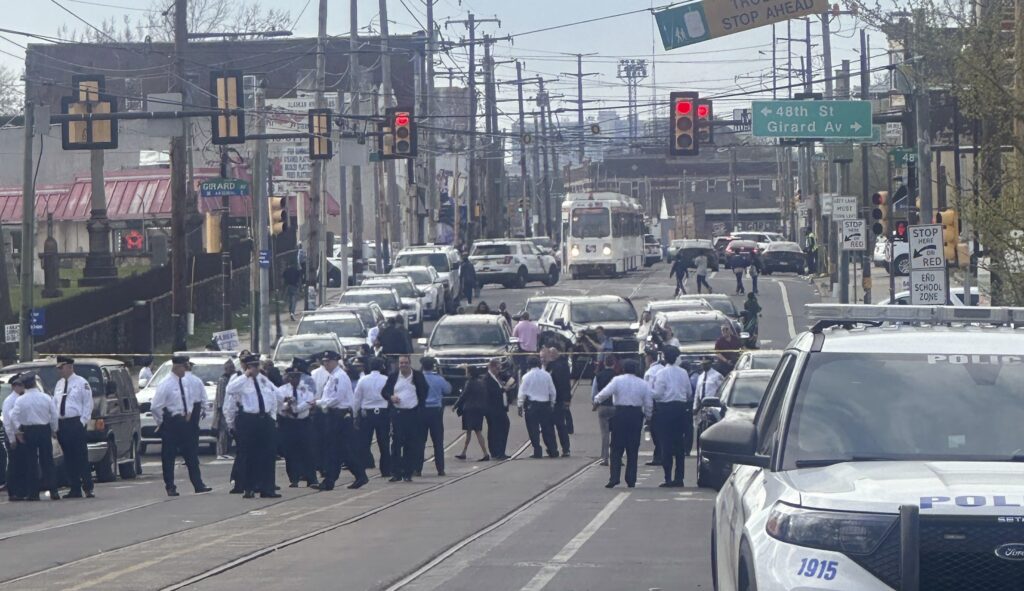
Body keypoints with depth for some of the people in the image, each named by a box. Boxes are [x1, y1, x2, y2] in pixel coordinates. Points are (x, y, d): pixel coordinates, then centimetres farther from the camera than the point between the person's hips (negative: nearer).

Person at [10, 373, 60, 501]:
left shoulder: (20, 400, -7)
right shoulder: (46, 398, -1)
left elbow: (14, 417, -11)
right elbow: (55, 415, 0)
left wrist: (17, 430, 0)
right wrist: (54, 429, 11)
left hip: (28, 432, -2)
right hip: (45, 430, 2)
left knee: (30, 463, 3)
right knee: (47, 462, 5)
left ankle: (33, 492, 2)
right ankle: (53, 491, 0)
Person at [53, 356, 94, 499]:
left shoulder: (81, 383, -1)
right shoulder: (59, 384, 16)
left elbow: (88, 404, -4)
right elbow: (54, 404, 16)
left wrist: (83, 421, -13)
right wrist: (56, 423, 5)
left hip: (76, 423, -6)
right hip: (62, 425, 6)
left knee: (81, 457, -7)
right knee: (68, 459, 5)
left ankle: (88, 487, -5)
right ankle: (75, 489, 8)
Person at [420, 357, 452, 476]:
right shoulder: (439, 379, -4)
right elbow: (448, 390, 10)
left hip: (422, 411, -1)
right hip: (436, 411, 1)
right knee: (438, 442, 6)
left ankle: (418, 469, 0)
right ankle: (440, 469, 5)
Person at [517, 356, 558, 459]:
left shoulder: (527, 376, -5)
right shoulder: (546, 375, 4)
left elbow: (522, 393, -5)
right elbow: (552, 391, 9)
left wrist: (520, 405, 2)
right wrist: (552, 403, 19)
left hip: (532, 404, -3)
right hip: (545, 404, 3)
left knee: (533, 429, 1)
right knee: (548, 428, 8)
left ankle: (537, 451, -3)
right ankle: (553, 451, 8)